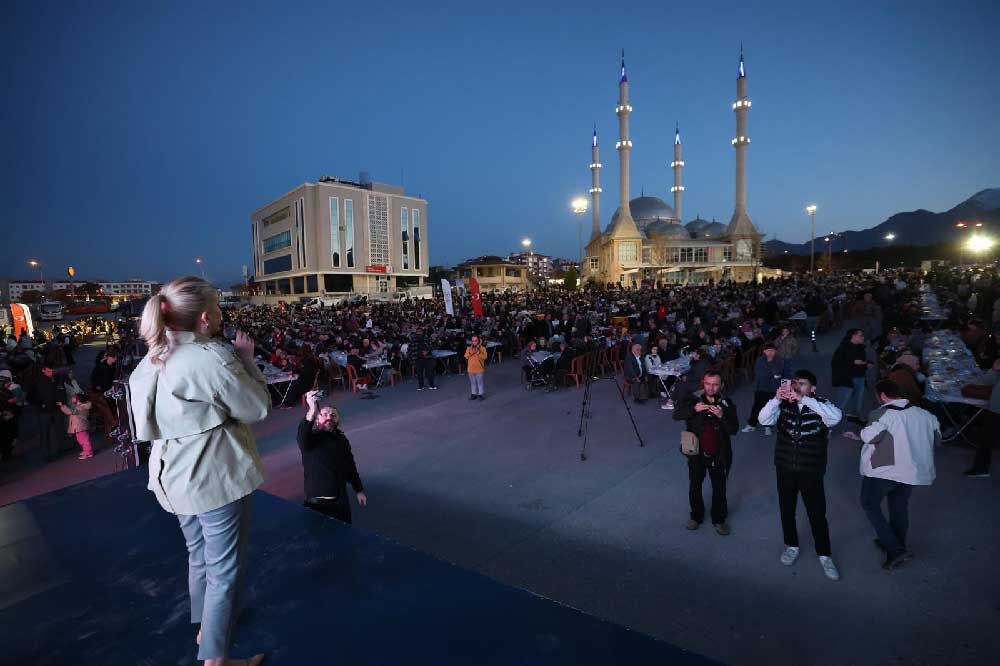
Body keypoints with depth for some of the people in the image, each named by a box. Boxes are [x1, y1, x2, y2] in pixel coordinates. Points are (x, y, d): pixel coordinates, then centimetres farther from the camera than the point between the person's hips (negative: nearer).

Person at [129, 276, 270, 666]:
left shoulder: (152, 361, 3)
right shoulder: (214, 357, -23)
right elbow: (257, 408, -15)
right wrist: (247, 359, -8)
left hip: (175, 474, 9)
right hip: (216, 476, -9)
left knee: (198, 554, 26)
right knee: (224, 568, 6)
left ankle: (205, 626, 46)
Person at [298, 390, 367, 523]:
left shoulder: (342, 439, 8)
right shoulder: (311, 438, -7)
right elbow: (301, 438, -32)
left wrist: (359, 490, 21)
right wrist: (312, 411, -45)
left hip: (340, 502, 4)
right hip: (316, 503, -4)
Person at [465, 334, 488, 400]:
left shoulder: (482, 348, -5)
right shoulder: (469, 348, 5)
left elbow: (484, 357, -14)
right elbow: (466, 356, -5)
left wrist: (478, 352, -24)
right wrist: (471, 352, -19)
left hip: (479, 369, -3)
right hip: (471, 369, 3)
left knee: (480, 382, 4)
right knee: (473, 382, 12)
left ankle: (480, 394, 14)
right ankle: (474, 394, 23)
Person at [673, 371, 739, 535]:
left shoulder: (727, 404, -9)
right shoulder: (692, 399, -10)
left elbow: (734, 429, -13)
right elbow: (676, 415, -20)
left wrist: (722, 416, -31)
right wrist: (694, 409, -36)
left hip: (719, 455, 0)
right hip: (697, 452, 0)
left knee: (719, 488, 16)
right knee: (694, 486, 17)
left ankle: (719, 519, 38)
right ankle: (696, 515, 40)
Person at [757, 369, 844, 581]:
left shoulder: (820, 405, -10)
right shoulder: (783, 405, -5)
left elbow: (836, 416, -31)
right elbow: (764, 420, -17)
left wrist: (803, 399, -36)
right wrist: (776, 398, -32)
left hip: (811, 471, -2)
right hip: (785, 468, 2)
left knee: (817, 514, 7)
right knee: (786, 510, 16)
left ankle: (824, 555, 28)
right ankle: (792, 546, 38)